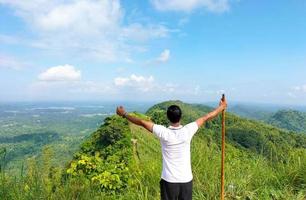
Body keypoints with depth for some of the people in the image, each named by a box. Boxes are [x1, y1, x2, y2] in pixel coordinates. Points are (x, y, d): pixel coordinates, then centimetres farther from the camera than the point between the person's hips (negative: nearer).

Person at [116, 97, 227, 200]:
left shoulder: (163, 132, -18)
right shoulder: (188, 131, -14)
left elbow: (142, 122, -10)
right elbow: (206, 118, -1)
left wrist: (124, 114, 3)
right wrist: (221, 107, 13)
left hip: (169, 180, -1)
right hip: (186, 179, 2)